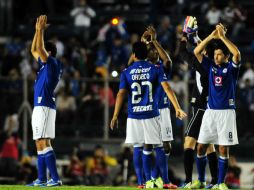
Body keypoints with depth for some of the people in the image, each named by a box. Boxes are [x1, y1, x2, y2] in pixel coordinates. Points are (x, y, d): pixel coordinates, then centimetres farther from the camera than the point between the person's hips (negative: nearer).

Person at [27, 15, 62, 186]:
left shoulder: (52, 63, -7)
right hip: (40, 107, 10)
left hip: (45, 107, -10)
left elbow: (39, 48, -18)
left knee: (44, 143, -16)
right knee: (40, 144, 11)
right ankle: (42, 179, 14)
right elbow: (34, 50, 29)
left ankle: (56, 179, -22)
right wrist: (38, 30, 23)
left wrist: (41, 30, -9)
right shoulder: (46, 65, 18)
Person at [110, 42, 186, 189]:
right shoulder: (156, 69, 1)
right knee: (158, 147, 4)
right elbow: (167, 88, -10)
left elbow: (121, 94, -5)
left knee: (138, 148, 7)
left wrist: (115, 116, -5)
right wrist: (177, 108, -13)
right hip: (151, 114, -1)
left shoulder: (127, 72, 2)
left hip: (134, 116, 1)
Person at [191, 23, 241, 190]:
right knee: (201, 147, 2)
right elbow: (197, 52, 3)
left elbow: (237, 54, -21)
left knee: (223, 149, -3)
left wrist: (223, 37, -17)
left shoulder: (231, 68, -2)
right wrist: (212, 36, -4)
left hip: (226, 112, -4)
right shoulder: (211, 66, 9)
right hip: (210, 111, 4)